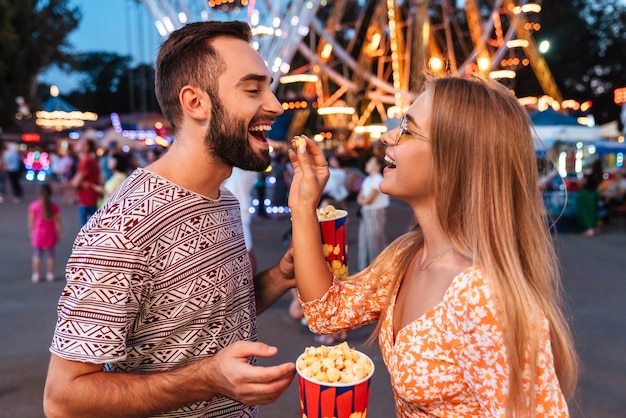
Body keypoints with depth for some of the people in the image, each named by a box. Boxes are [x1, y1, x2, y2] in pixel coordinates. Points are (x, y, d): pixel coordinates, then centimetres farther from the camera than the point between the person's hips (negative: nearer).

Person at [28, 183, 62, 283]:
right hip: (50, 235, 0)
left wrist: (31, 233, 8)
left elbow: (31, 222, -6)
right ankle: (50, 275, 15)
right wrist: (58, 234, 3)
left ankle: (36, 275, 13)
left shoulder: (34, 206, -10)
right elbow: (57, 222, -7)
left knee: (37, 255, 10)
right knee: (50, 255, 9)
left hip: (37, 234, 0)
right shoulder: (54, 206, -10)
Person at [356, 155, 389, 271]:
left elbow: (368, 200, -17)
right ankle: (365, 267, 21)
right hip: (365, 212, 9)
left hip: (376, 212, -9)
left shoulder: (378, 180, -14)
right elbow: (359, 198, 12)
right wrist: (364, 200, -9)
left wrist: (362, 200, 3)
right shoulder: (367, 180, 14)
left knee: (375, 240, -3)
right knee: (364, 239, 11)